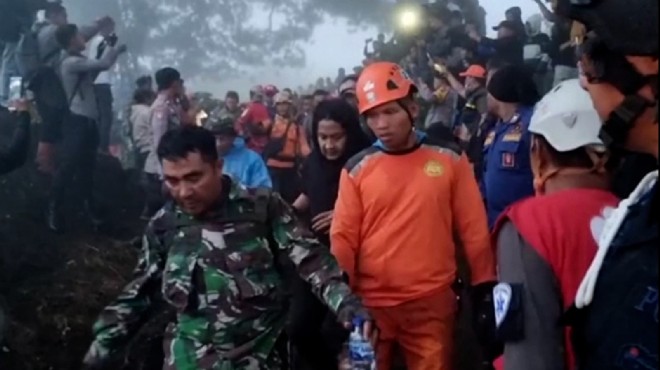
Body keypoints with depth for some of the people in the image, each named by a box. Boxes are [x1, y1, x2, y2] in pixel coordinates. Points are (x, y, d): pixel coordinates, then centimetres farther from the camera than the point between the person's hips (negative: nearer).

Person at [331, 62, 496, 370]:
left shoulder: (449, 159, -1)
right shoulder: (356, 169, -1)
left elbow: (473, 228, 2)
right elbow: (343, 238, 0)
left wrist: (484, 287, 3)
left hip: (432, 301, 0)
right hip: (371, 303, 1)